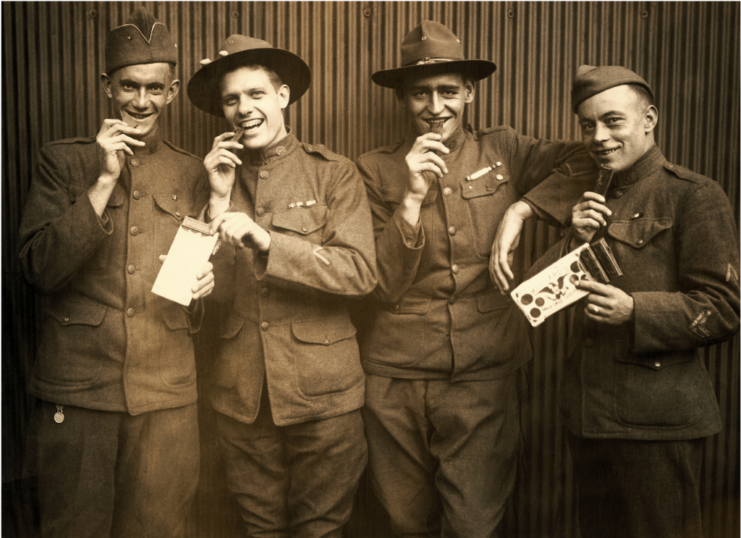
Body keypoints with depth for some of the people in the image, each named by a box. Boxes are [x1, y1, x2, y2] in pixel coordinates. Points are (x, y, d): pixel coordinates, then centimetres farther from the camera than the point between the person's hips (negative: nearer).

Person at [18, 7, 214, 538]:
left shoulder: (191, 172, 9)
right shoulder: (63, 161, 3)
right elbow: (40, 270, -7)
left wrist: (204, 285, -6)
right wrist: (104, 180, -13)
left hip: (168, 393, 2)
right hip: (77, 388, -1)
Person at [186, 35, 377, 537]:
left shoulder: (334, 174, -4)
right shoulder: (221, 176, 7)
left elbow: (360, 272, -17)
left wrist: (265, 240, -25)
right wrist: (221, 196, -9)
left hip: (321, 392, -3)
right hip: (242, 393, 4)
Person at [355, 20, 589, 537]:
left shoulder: (502, 152, 3)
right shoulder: (376, 169, 0)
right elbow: (383, 282, -5)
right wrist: (413, 196, -15)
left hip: (484, 372, 0)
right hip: (397, 378, 1)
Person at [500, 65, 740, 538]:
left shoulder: (695, 196, -7)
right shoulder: (598, 204, 15)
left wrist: (635, 311, -25)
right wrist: (576, 241, -8)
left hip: (657, 420, -7)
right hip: (589, 413, 7)